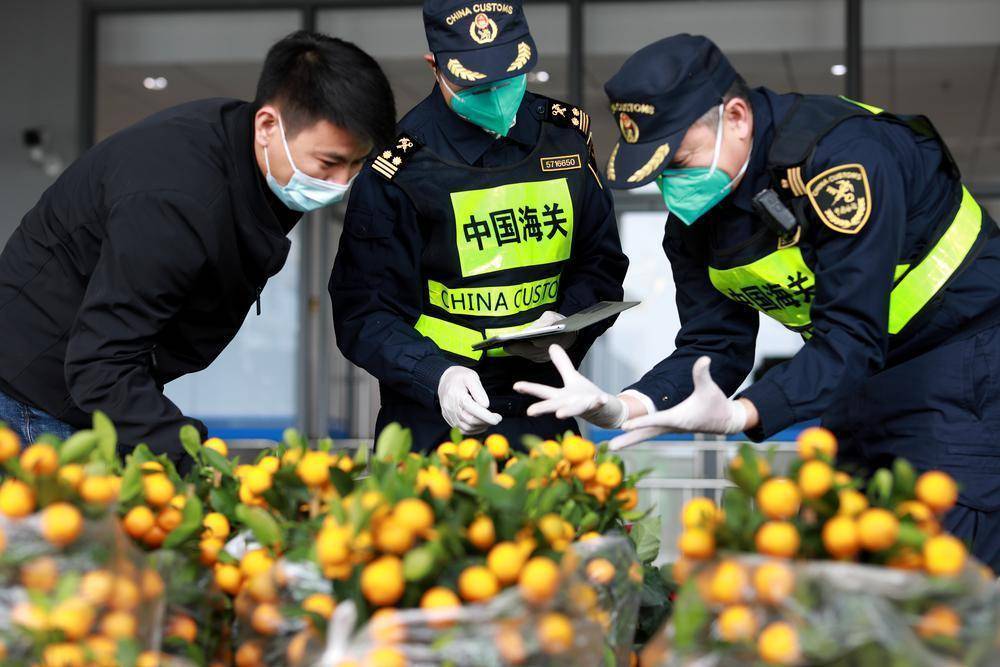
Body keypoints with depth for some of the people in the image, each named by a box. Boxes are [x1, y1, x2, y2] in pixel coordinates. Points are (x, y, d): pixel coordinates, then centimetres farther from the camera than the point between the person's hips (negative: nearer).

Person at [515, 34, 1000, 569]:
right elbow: (713, 347, -2)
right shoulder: (693, 218, -3)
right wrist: (626, 406, -20)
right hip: (863, 380, 7)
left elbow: (852, 333, -31)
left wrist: (739, 414, -42)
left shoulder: (840, 149, -27)